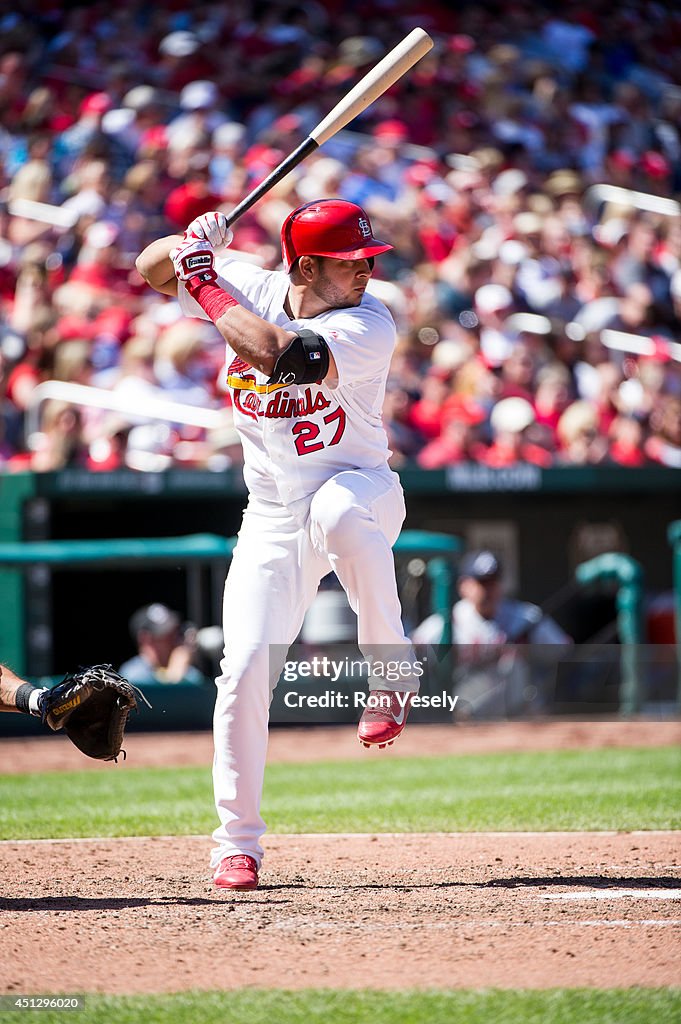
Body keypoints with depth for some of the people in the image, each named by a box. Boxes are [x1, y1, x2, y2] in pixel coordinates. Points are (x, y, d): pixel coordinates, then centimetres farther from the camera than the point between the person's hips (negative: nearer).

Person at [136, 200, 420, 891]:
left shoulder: (367, 326, -20)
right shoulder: (248, 289, -4)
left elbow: (280, 354, -36)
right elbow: (150, 270, 5)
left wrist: (205, 281, -27)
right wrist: (191, 246, -18)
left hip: (360, 490, -4)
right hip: (272, 517, 4)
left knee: (335, 510, -41)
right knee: (245, 668, -7)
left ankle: (391, 674, -22)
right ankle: (237, 841, 8)